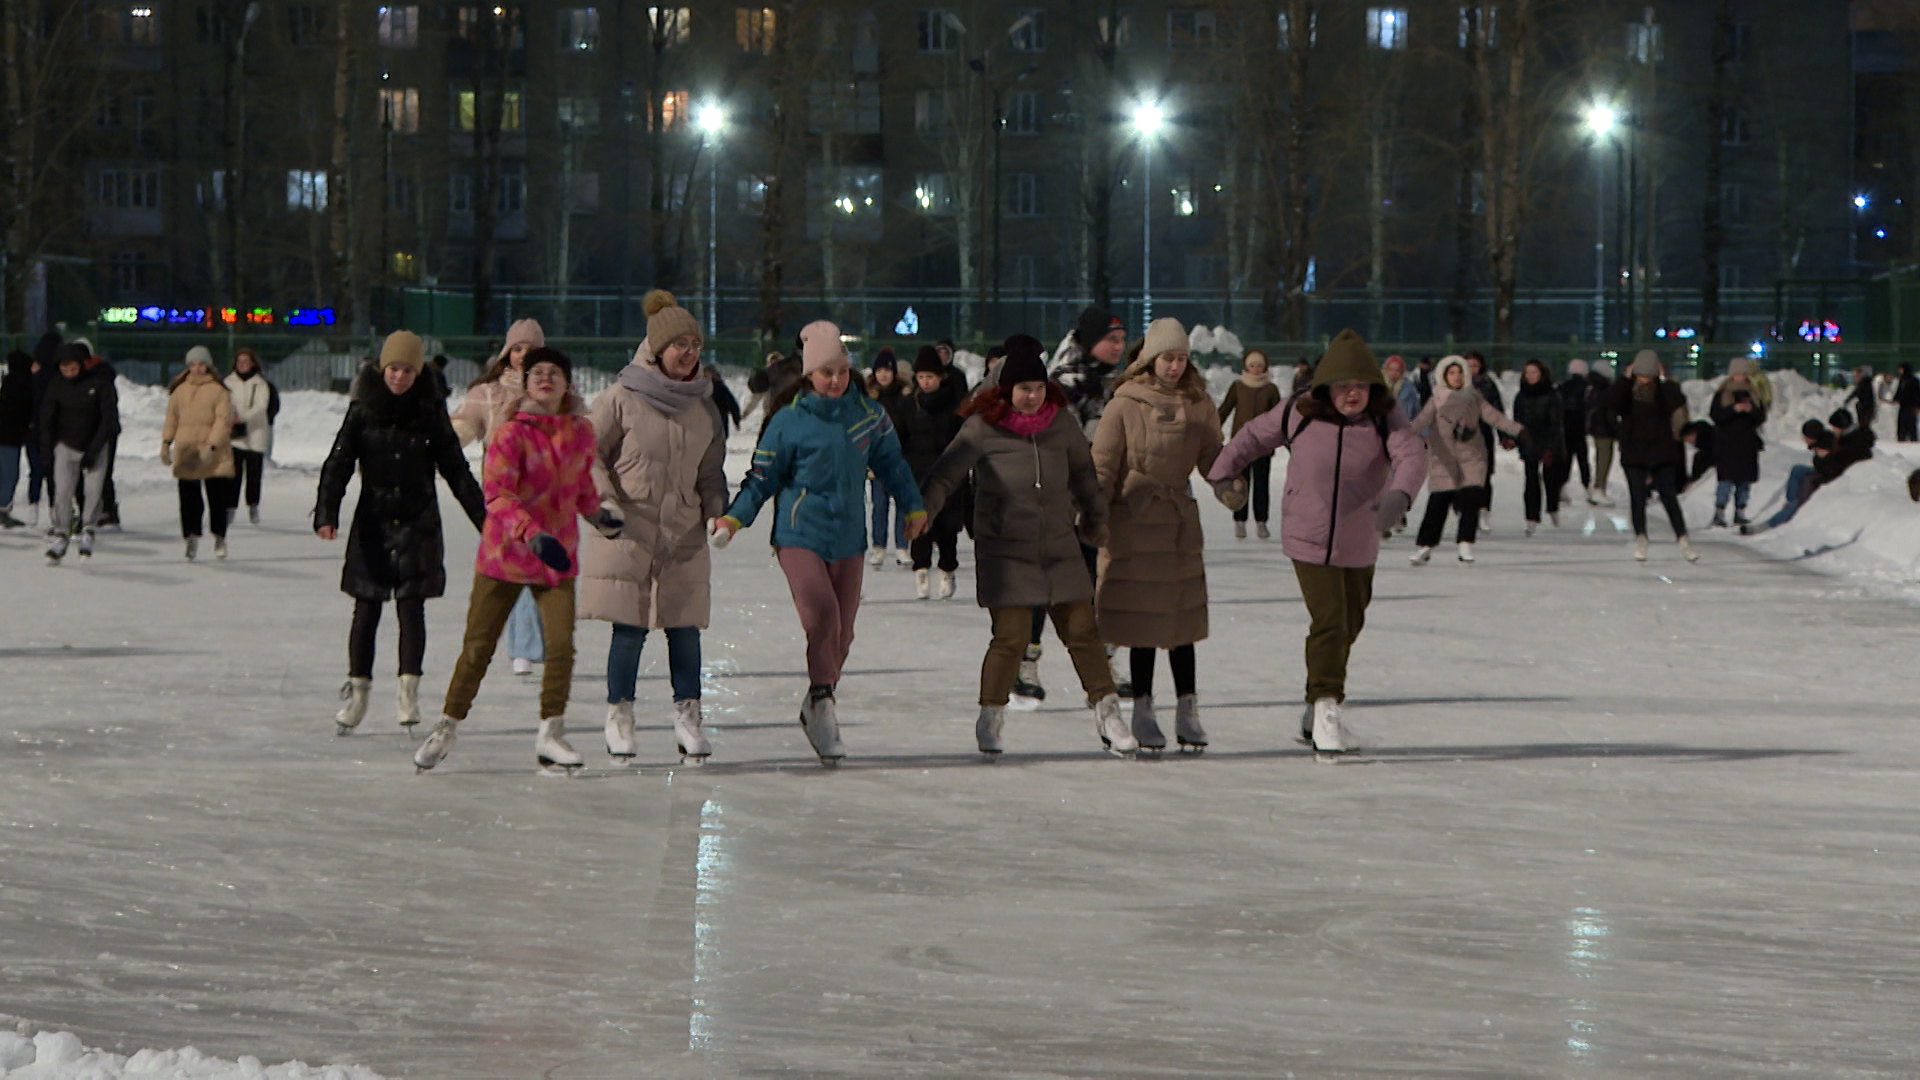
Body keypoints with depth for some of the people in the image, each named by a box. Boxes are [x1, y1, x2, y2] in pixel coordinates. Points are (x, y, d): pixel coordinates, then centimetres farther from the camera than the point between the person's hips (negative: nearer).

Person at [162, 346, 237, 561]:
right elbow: (172, 417, 15)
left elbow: (223, 419, -8)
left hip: (213, 453, -3)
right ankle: (192, 537, 5)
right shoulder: (179, 389, 10)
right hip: (185, 450, 3)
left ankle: (219, 538, 18)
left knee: (217, 495, 3)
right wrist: (166, 442, 5)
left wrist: (211, 446, -17)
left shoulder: (218, 390, -2)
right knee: (189, 497, -1)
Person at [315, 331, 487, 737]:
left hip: (418, 522, 0)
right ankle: (357, 689, 12)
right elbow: (339, 463, -7)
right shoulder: (364, 410, -1)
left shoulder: (429, 412, 1)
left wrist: (483, 517, 3)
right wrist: (326, 513, -20)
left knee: (411, 608, -4)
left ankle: (408, 692, 1)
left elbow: (455, 468, 6)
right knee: (366, 609, 3)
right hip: (373, 521, 0)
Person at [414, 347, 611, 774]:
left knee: (561, 644, -11)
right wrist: (533, 534, -35)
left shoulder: (581, 431, 3)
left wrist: (596, 514, 30)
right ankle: (447, 728, 18)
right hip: (504, 557, -3)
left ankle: (550, 735, 1)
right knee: (478, 647, 2)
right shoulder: (510, 434, -12)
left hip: (558, 560, 3)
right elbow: (496, 493, -23)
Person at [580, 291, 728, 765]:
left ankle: (688, 717, 8)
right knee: (629, 630, -3)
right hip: (627, 532, -4)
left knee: (684, 628, 0)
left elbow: (711, 472, 17)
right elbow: (591, 454, 1)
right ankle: (619, 717, 10)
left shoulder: (704, 406, 10)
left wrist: (719, 512, 1)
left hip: (684, 535, 4)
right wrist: (605, 501, -12)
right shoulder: (621, 398, -4)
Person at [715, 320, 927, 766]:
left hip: (848, 537, 4)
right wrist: (734, 517, -8)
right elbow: (763, 477, 2)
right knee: (822, 612, -24)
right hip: (799, 533, -4)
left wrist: (913, 507, 27)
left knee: (841, 632, 5)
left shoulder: (867, 414, 7)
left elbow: (891, 462, 21)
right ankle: (823, 700, -12)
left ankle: (818, 710, 22)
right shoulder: (789, 420, -3)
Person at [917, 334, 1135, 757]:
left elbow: (1083, 472, 20)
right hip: (1005, 553, -3)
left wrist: (1095, 518, 31)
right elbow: (945, 475, -4)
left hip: (1060, 549, 3)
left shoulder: (1061, 422, 3)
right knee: (1011, 638, -9)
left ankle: (1107, 714, 11)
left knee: (1082, 632, 3)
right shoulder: (983, 428, -7)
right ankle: (990, 719, 8)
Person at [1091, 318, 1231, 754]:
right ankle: (1143, 710, 10)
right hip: (1133, 519, -3)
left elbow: (1212, 457, 8)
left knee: (1183, 617, 5)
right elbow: (1103, 464, -4)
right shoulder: (1126, 404, -6)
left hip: (1180, 518, 3)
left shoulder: (1198, 405, 5)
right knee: (1142, 621, 1)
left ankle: (1187, 710, 11)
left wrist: (1228, 487, -13)